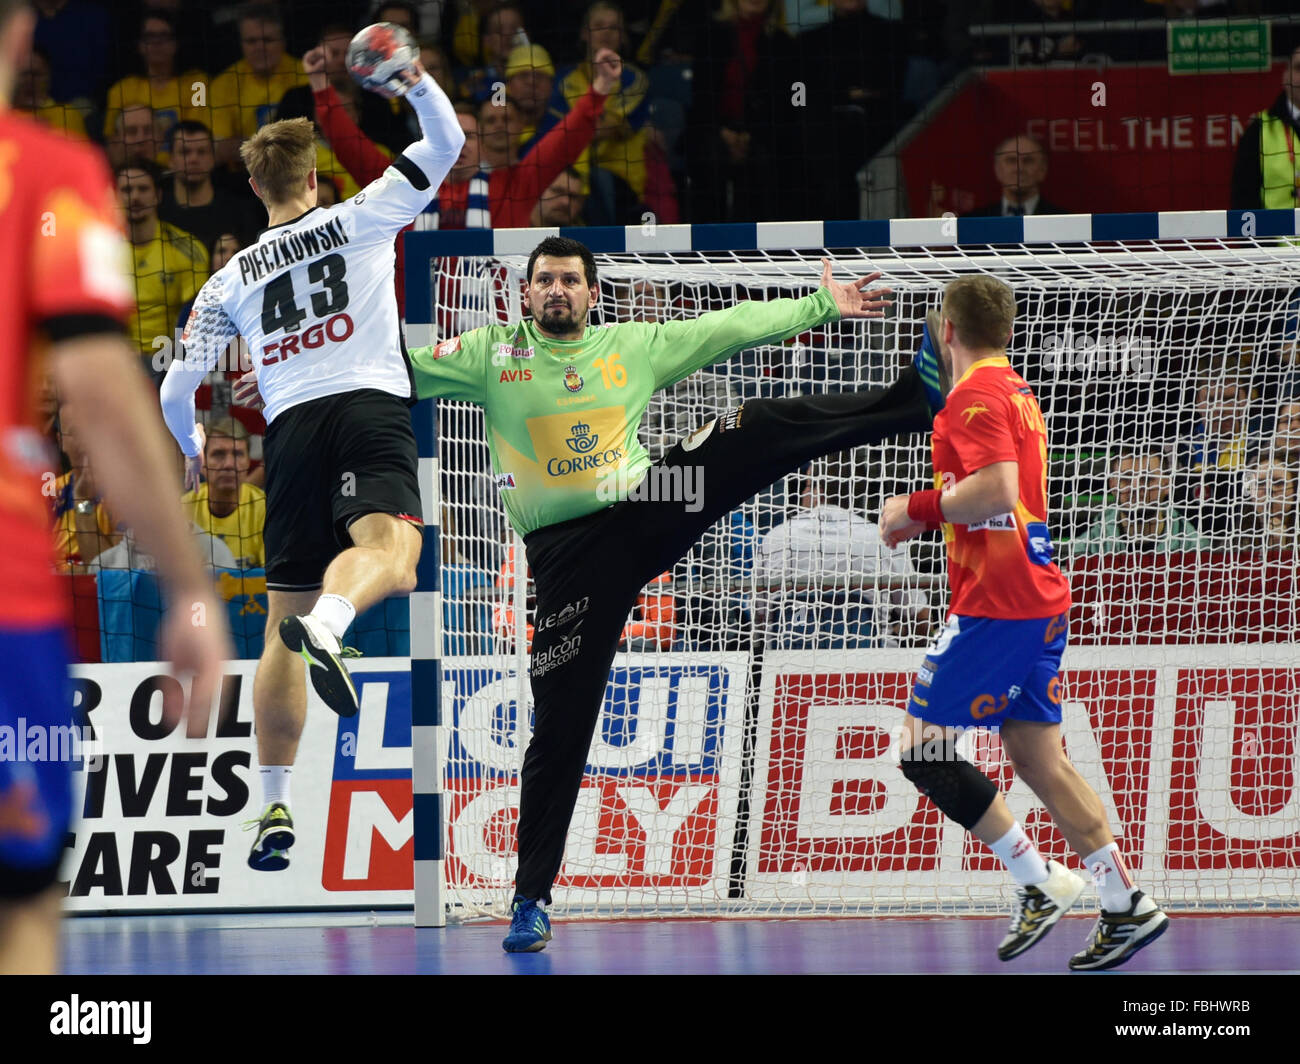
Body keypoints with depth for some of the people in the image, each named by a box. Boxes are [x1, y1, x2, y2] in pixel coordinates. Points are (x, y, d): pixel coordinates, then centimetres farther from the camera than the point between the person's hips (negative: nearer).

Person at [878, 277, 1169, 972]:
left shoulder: (975, 394, -12)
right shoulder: (1016, 391, 18)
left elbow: (997, 490, -25)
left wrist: (916, 509, -13)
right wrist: (932, 515, 21)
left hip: (995, 607, -9)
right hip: (1040, 602, 9)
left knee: (922, 747, -5)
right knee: (1038, 760, 10)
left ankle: (1039, 885, -7)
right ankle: (1126, 907, 6)